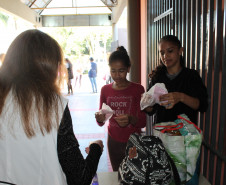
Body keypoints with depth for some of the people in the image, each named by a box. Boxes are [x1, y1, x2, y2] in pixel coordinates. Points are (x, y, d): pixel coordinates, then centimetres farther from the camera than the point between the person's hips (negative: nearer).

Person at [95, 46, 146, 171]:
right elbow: (101, 123, 5)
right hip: (113, 141, 3)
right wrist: (99, 118, -18)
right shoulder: (105, 90, 1)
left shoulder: (137, 89, -7)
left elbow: (143, 122, -10)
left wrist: (131, 119, -31)